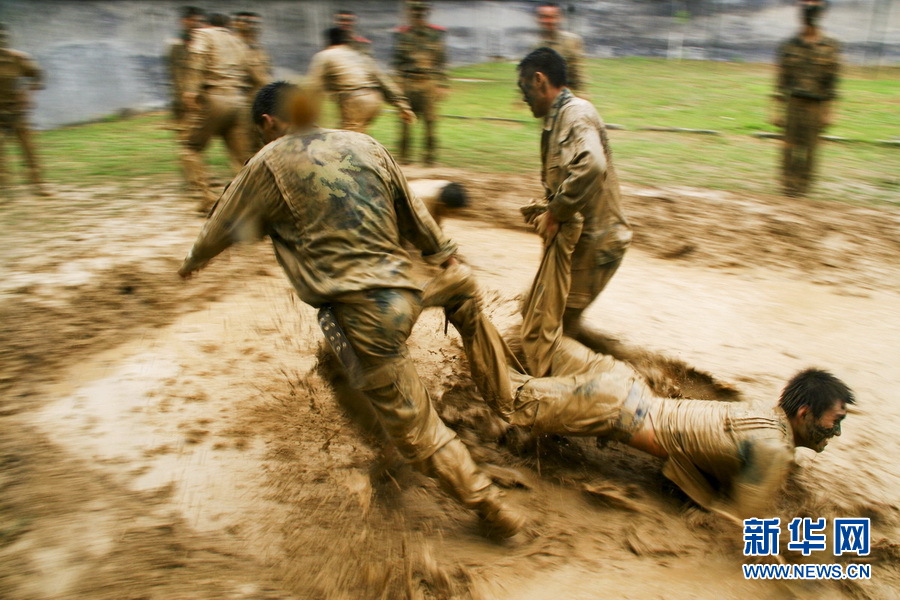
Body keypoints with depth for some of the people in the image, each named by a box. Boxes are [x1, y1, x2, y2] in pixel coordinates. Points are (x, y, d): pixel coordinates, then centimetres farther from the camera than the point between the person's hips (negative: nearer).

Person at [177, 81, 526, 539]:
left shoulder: (270, 164, -1)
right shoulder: (367, 146, 13)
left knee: (414, 425, 3)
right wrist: (441, 251, 39)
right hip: (402, 293, 7)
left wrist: (194, 260, 33)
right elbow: (413, 213, 22)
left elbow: (226, 225, 12)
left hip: (359, 310, -7)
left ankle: (493, 510, 11)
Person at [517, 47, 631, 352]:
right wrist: (544, 210, 3)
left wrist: (556, 213, -27)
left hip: (595, 240, -10)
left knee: (561, 319, -7)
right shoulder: (557, 118, 15)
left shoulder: (576, 112, -17)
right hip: (574, 236, 10)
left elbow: (591, 165, -37)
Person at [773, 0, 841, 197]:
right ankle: (788, 184, 8)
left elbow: (832, 81, 2)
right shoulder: (789, 46, 4)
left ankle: (803, 185, 11)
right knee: (791, 144, 0)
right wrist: (778, 110, -1)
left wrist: (827, 112, -2)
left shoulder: (830, 47, 2)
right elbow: (781, 81, 4)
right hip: (793, 103, 0)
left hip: (815, 105, 0)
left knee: (808, 146, 1)